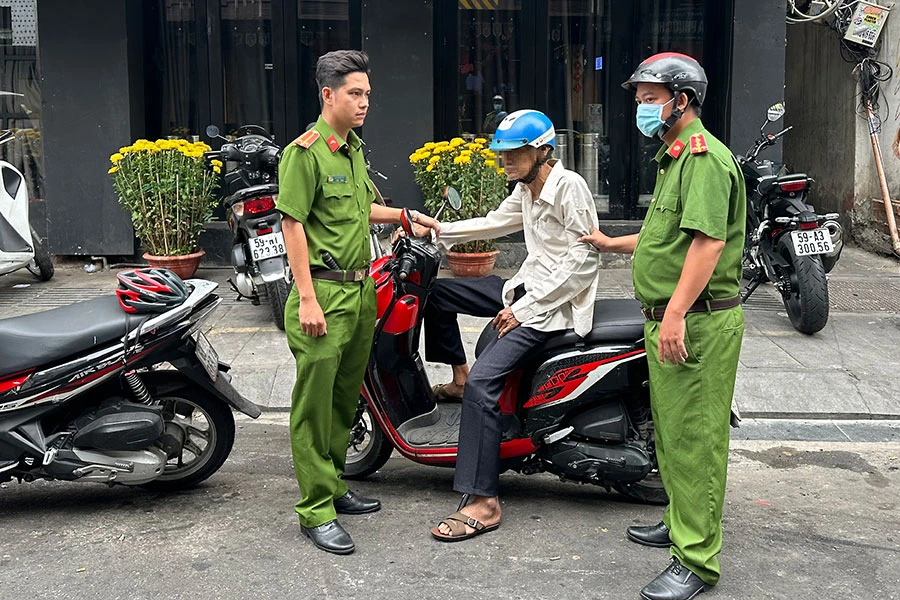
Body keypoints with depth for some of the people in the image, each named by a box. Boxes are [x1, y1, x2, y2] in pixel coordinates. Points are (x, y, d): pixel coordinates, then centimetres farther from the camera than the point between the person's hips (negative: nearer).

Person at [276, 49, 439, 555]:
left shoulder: (355, 147, 15)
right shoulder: (306, 151, -11)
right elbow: (293, 224, -15)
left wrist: (408, 215, 16)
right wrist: (307, 299, -19)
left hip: (361, 290, 9)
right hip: (324, 294, -9)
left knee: (345, 398, 16)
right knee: (315, 404, -3)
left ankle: (334, 486, 29)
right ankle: (316, 511, 4)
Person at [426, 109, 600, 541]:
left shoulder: (569, 187, -16)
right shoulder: (526, 189, 10)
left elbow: (583, 262, -20)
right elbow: (494, 223, 24)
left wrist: (525, 309, -19)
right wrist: (437, 231, 12)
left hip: (557, 303, -10)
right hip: (527, 287, 10)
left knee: (483, 379, -24)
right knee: (438, 290, 11)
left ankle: (482, 502, -22)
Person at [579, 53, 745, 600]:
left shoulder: (705, 156, -15)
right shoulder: (677, 156, 20)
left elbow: (707, 241, -26)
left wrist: (676, 314, -30)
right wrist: (614, 245, 30)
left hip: (698, 323, -11)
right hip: (671, 319, 11)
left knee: (692, 439, -6)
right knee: (670, 430, 20)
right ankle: (681, 521, 35)